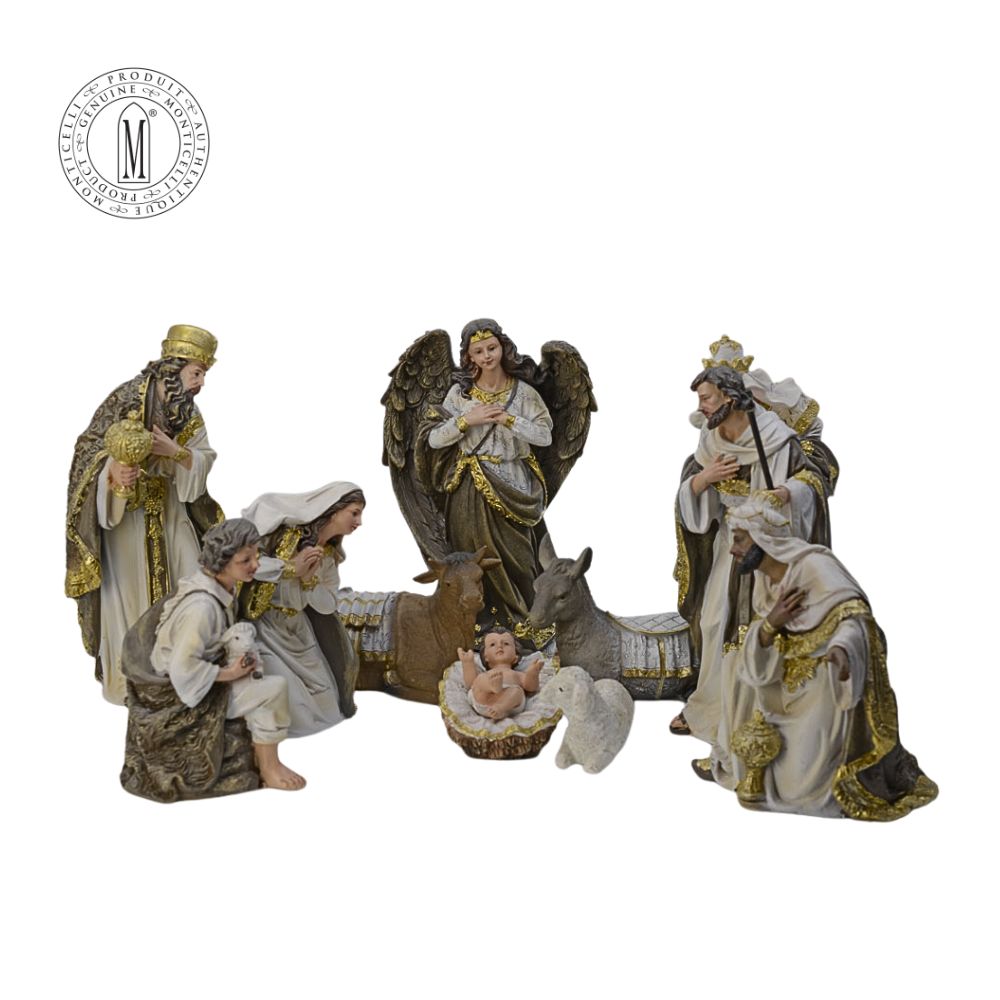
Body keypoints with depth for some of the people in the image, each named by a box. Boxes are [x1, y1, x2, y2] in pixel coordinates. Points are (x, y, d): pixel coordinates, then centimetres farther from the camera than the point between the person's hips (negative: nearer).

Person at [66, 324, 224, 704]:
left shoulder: (188, 411, 1)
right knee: (128, 588, -1)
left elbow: (203, 461, -4)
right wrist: (114, 473, -39)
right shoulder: (125, 400, -18)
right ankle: (126, 677, 14)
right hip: (125, 511, -6)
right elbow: (90, 452, -19)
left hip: (169, 510, 6)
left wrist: (175, 451, -24)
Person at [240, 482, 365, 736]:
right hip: (263, 623, -7)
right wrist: (291, 568, -26)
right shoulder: (286, 528, -18)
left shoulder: (330, 553, 5)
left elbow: (328, 606, 2)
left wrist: (309, 580, -17)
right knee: (288, 704, -14)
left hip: (297, 629, 7)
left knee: (323, 701, 8)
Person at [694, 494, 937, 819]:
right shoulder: (765, 582, 6)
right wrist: (769, 624, -19)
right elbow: (756, 665, 1)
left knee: (798, 787, -16)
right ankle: (733, 759, 18)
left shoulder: (815, 565, -17)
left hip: (830, 690, -8)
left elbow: (853, 618, -28)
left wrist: (841, 648, -50)